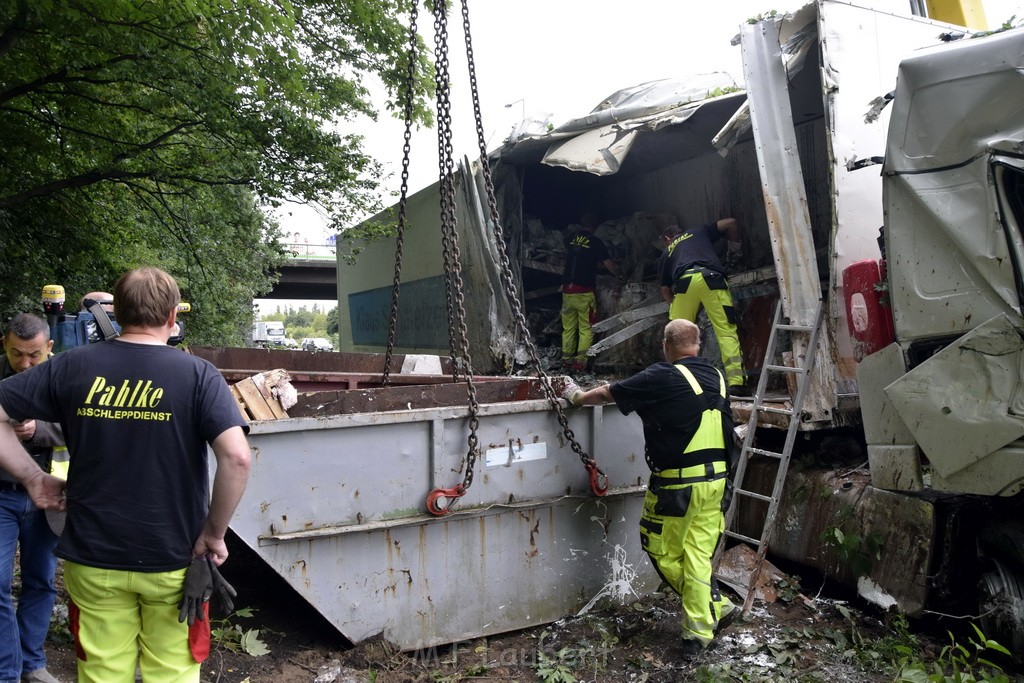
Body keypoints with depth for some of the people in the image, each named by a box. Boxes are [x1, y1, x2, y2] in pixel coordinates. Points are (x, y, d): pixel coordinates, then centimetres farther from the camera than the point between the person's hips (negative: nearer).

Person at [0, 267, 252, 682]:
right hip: (174, 561, -2)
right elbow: (236, 457, -22)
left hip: (93, 559, 2)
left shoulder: (72, 366, -3)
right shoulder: (198, 374, -11)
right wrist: (214, 534, -11)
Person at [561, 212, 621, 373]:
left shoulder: (570, 237, 8)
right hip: (585, 292, -4)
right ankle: (580, 361, -1)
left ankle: (566, 359, 16)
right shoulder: (595, 241, -4)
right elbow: (609, 264, -6)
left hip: (567, 290, 4)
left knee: (568, 327, 13)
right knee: (586, 329, 4)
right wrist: (620, 274, 14)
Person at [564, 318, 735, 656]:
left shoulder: (663, 378, -12)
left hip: (679, 484, -7)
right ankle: (699, 629, 15)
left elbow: (607, 393, -4)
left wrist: (577, 397, 15)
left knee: (664, 552, 11)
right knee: (698, 554, 12)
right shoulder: (716, 376, 7)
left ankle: (714, 605, 21)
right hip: (716, 479, 7)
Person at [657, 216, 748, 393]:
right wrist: (734, 248, 40)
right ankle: (736, 381, -11)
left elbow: (665, 289, 30)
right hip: (711, 278, -1)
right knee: (727, 331, -2)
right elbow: (730, 223, 28)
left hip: (684, 282, 1)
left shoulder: (667, 252, 34)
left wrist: (673, 305, 43)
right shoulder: (699, 232, 35)